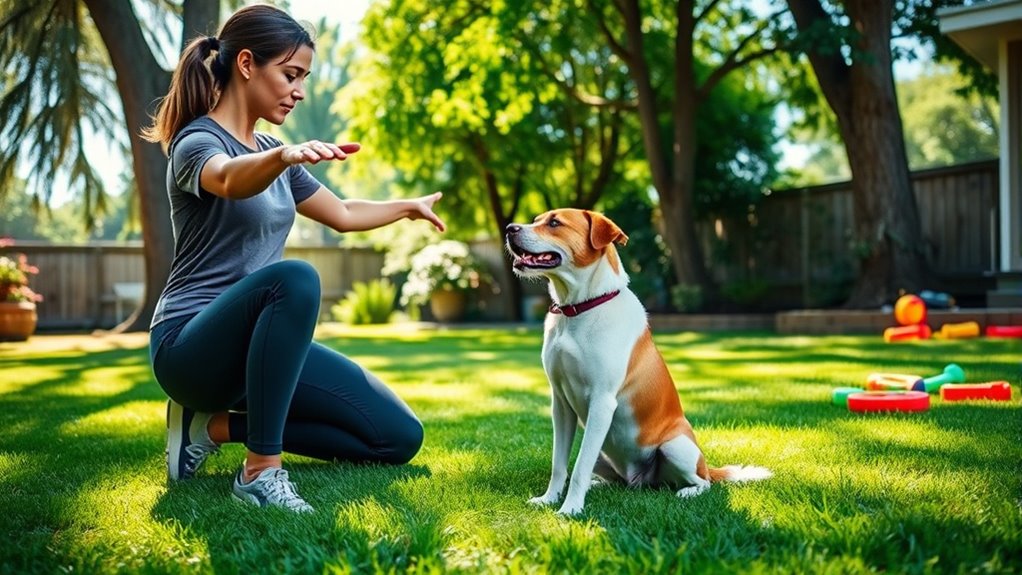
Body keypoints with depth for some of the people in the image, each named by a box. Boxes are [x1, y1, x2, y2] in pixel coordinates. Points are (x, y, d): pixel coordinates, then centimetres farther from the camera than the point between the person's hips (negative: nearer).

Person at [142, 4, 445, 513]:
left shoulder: (270, 150, 13)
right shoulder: (198, 142, -11)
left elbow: (342, 214, 29)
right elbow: (230, 181, -38)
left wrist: (411, 206, 36)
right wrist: (285, 156, -58)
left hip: (257, 343, 8)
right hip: (190, 347, -8)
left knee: (400, 438, 1)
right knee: (293, 277, -39)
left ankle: (218, 425, 5)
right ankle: (260, 470, -29)